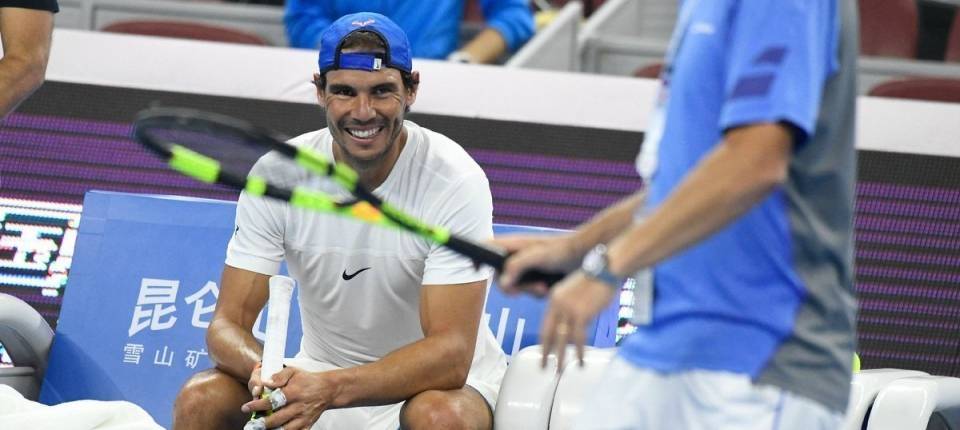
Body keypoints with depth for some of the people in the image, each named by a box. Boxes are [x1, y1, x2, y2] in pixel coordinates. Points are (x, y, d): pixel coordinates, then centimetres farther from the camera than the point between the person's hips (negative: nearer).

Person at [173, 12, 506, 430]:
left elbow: (449, 354, -26)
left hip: (440, 382, -3)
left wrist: (330, 389, -41)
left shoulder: (455, 181, -20)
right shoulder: (276, 174, -10)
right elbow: (228, 323, -11)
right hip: (319, 376, 3)